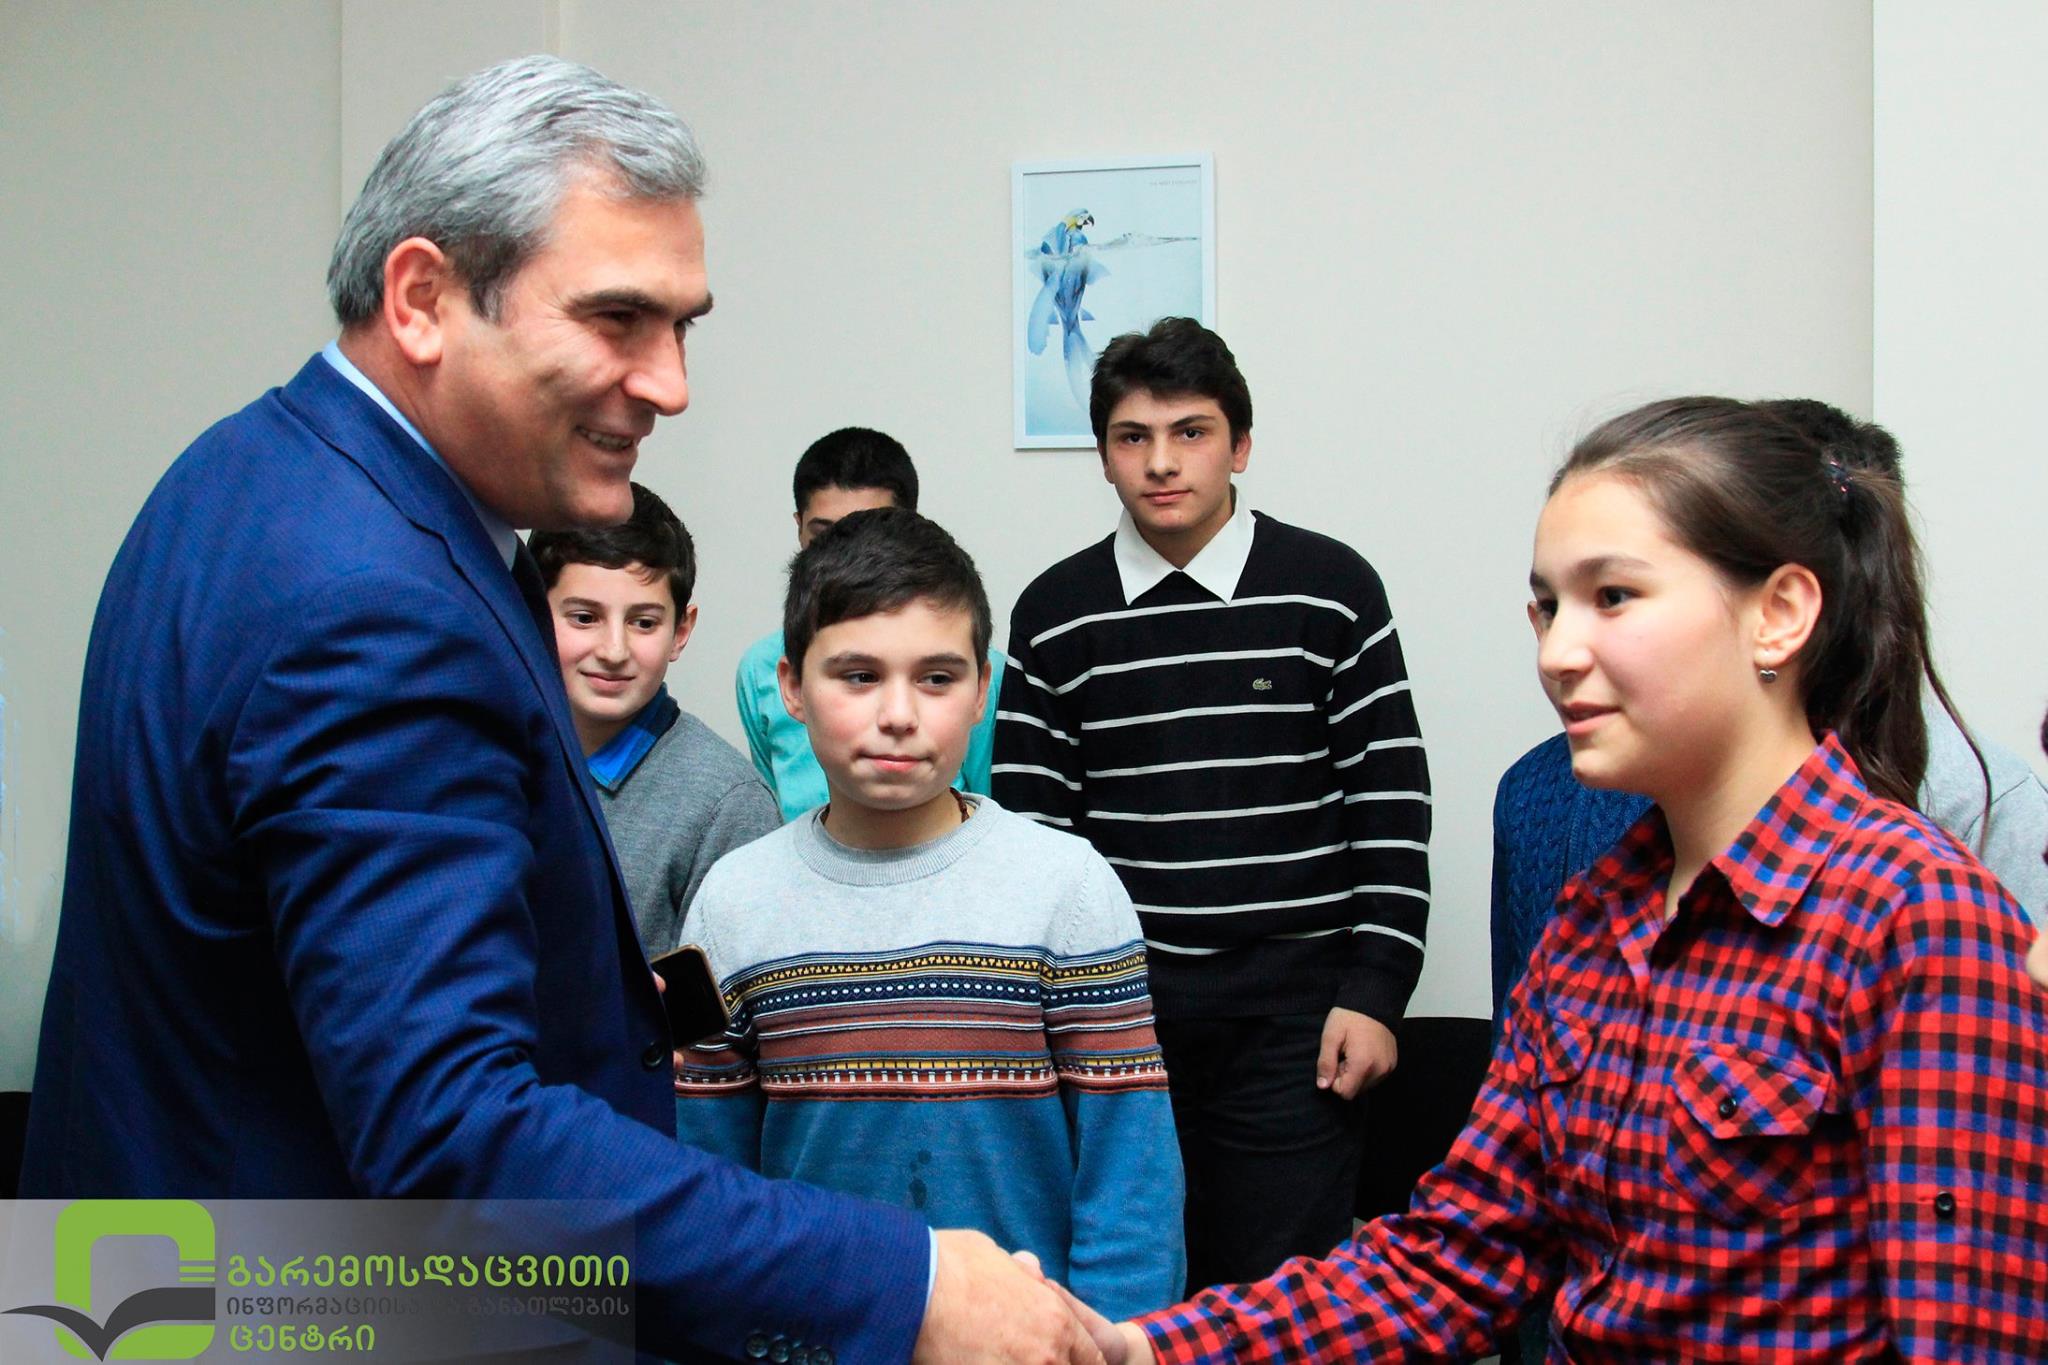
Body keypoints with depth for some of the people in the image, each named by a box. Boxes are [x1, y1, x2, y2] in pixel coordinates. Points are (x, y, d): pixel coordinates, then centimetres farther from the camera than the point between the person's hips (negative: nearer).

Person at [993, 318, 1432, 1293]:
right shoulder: (1055, 613, 6)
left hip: (1291, 1002, -2)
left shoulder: (1330, 590, 0)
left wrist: (1374, 992, -4)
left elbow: (1391, 803, 0)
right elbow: (1026, 821, 8)